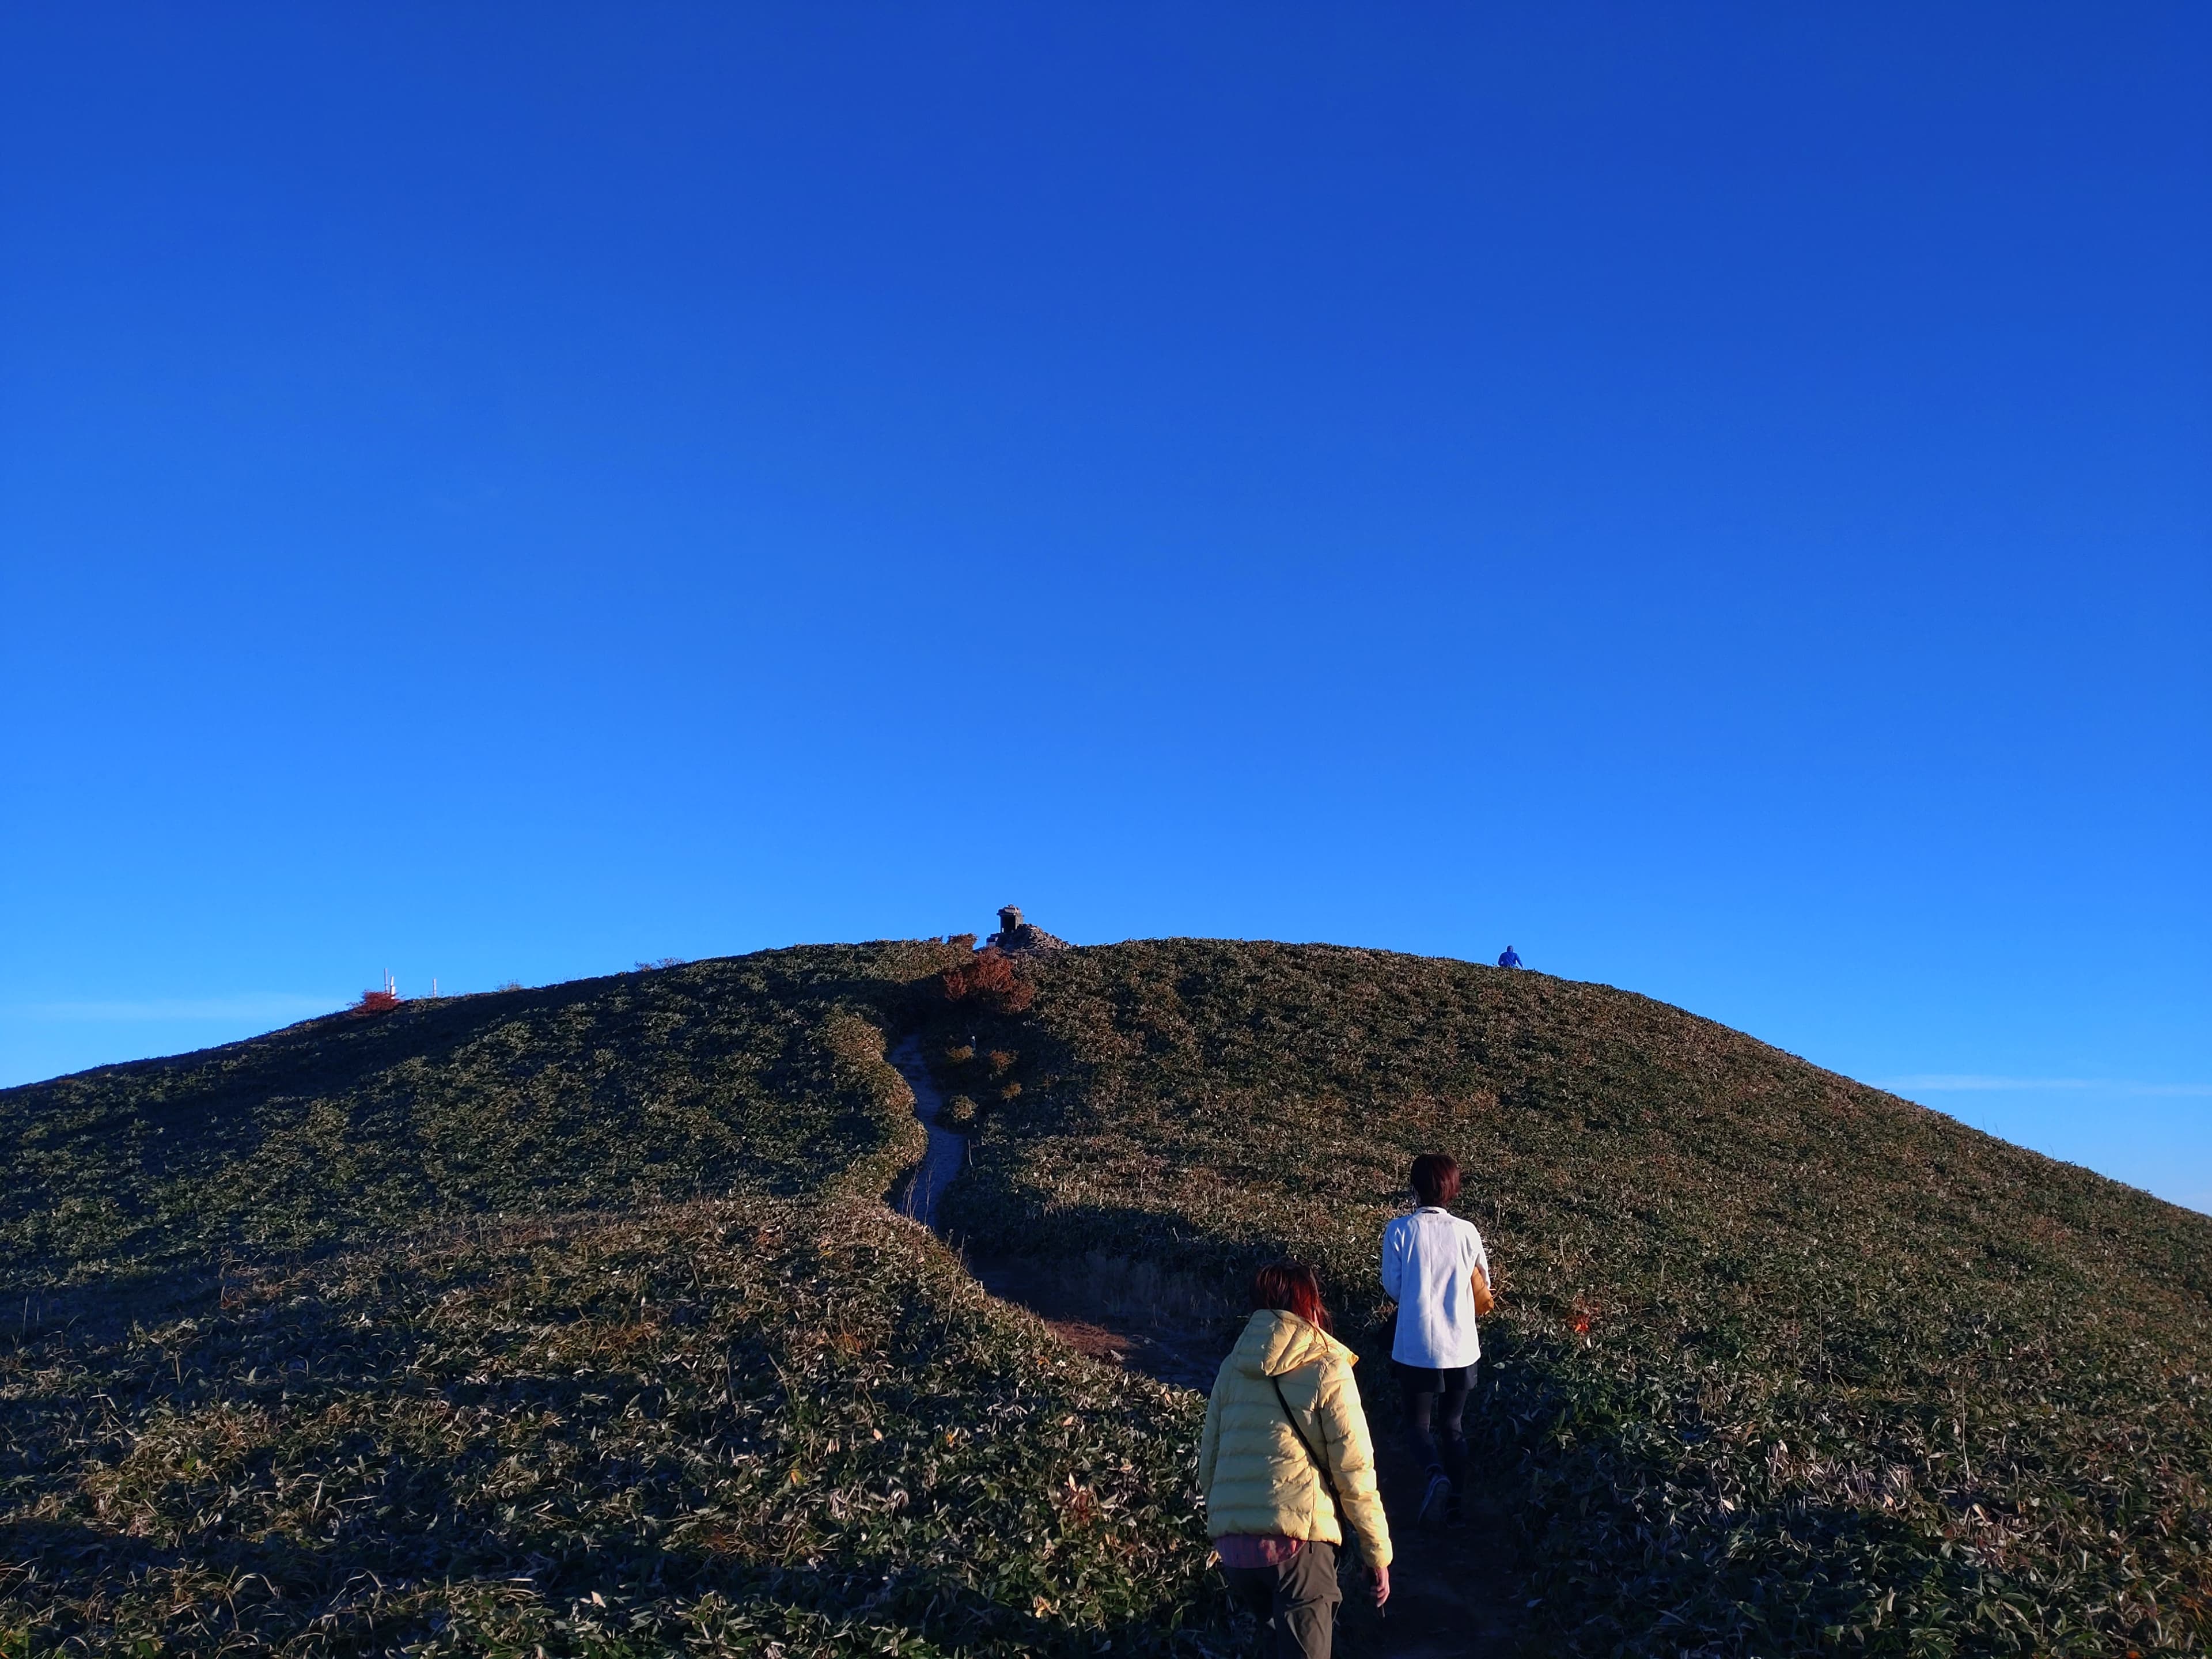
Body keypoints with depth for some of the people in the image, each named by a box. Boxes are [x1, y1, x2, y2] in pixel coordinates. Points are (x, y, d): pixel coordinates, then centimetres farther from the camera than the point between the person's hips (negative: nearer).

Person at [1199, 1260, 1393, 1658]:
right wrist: (1378, 1552, 7)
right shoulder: (1326, 1370, -1)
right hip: (1297, 1540, -5)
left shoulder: (1233, 1368, 13)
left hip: (1232, 1545, 5)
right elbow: (1355, 1473, -3)